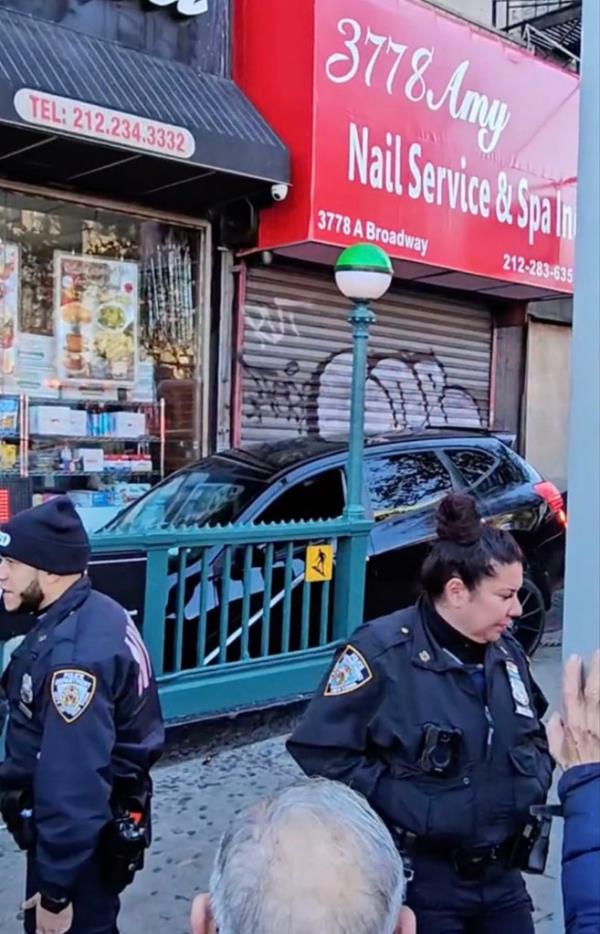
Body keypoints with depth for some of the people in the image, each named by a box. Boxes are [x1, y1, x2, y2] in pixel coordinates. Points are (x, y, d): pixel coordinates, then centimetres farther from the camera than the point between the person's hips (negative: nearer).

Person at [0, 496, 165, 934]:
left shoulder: (74, 652, -31)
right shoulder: (95, 615, 1)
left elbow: (73, 786, -30)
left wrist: (55, 890, -23)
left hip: (80, 841, -9)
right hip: (102, 824, 9)